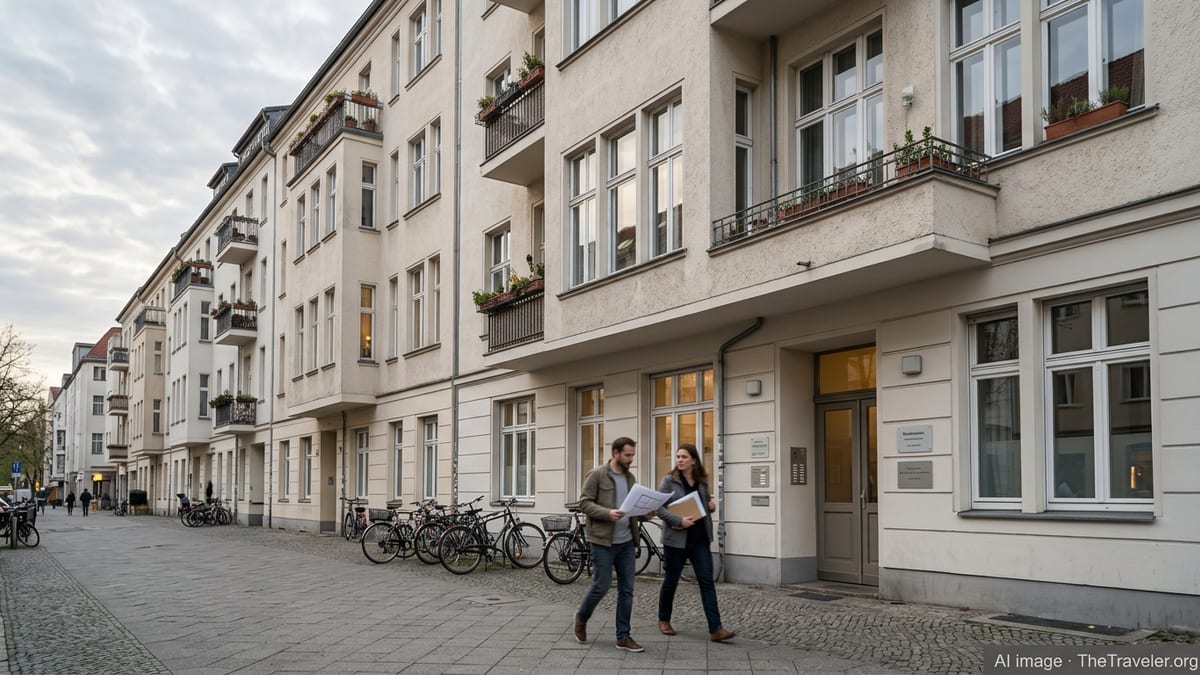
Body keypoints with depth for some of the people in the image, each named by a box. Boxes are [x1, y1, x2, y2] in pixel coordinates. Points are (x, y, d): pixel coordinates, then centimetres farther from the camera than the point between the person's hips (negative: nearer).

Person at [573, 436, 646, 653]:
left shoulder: (630, 477, 12)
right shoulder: (596, 475, -8)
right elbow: (585, 503, -11)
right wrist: (608, 513, -25)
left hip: (626, 542, 6)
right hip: (603, 541, -6)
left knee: (626, 590, 5)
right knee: (601, 586, -1)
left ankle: (623, 637, 13)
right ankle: (581, 618, 27)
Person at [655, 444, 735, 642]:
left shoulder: (702, 481, 7)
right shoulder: (669, 480, -5)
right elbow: (658, 507, -11)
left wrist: (711, 505, -1)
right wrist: (679, 520, -23)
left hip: (700, 539, 3)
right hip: (676, 539, -3)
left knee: (707, 582, -4)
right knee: (670, 581, 10)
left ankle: (715, 629, -6)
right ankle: (664, 620, 30)